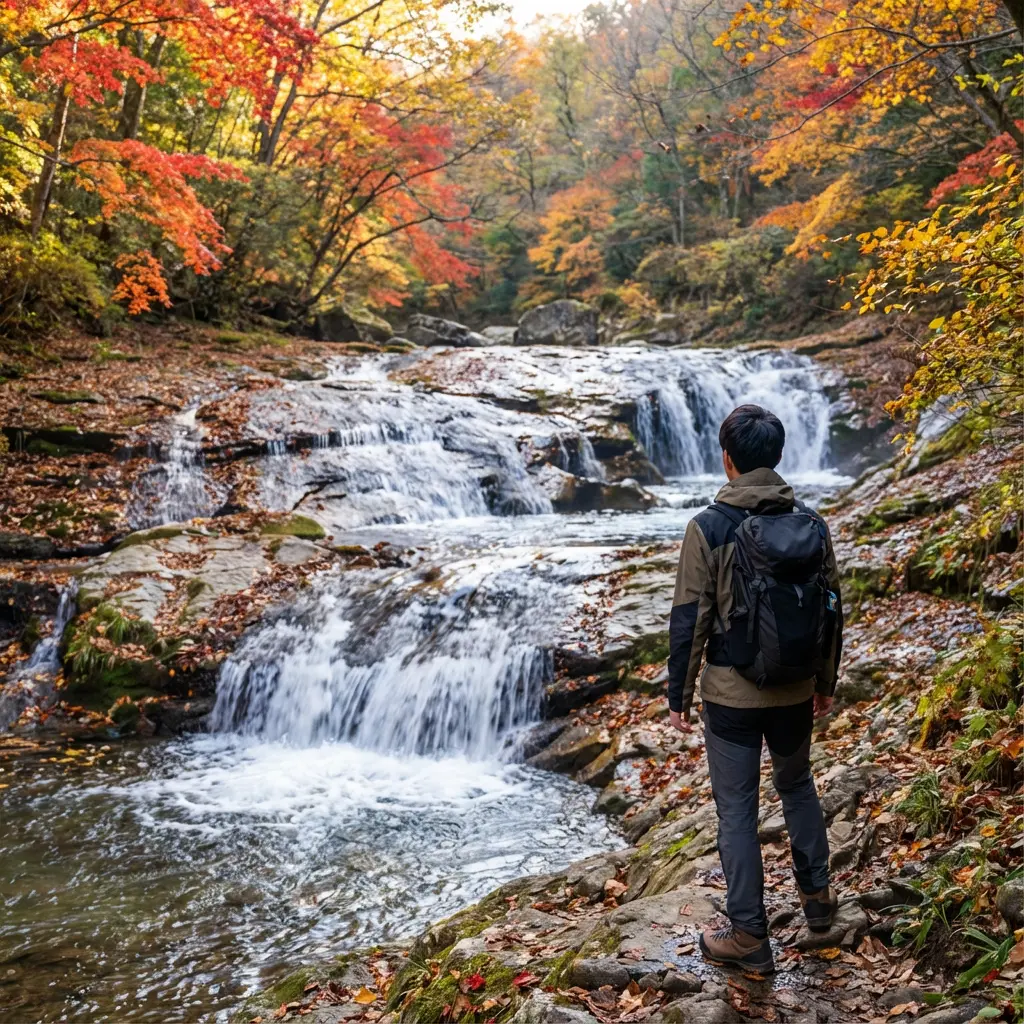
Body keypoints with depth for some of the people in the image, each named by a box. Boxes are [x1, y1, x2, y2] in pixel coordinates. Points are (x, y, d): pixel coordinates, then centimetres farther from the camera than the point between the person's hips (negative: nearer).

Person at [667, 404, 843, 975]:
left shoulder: (710, 528, -14)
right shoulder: (811, 524, -2)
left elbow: (689, 620, -12)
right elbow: (832, 609, 4)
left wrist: (678, 696, -2)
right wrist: (826, 684, 17)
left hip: (731, 692, -4)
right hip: (796, 691, 4)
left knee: (737, 808, 6)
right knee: (798, 785, 26)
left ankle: (750, 938, 15)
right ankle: (817, 895, 39)